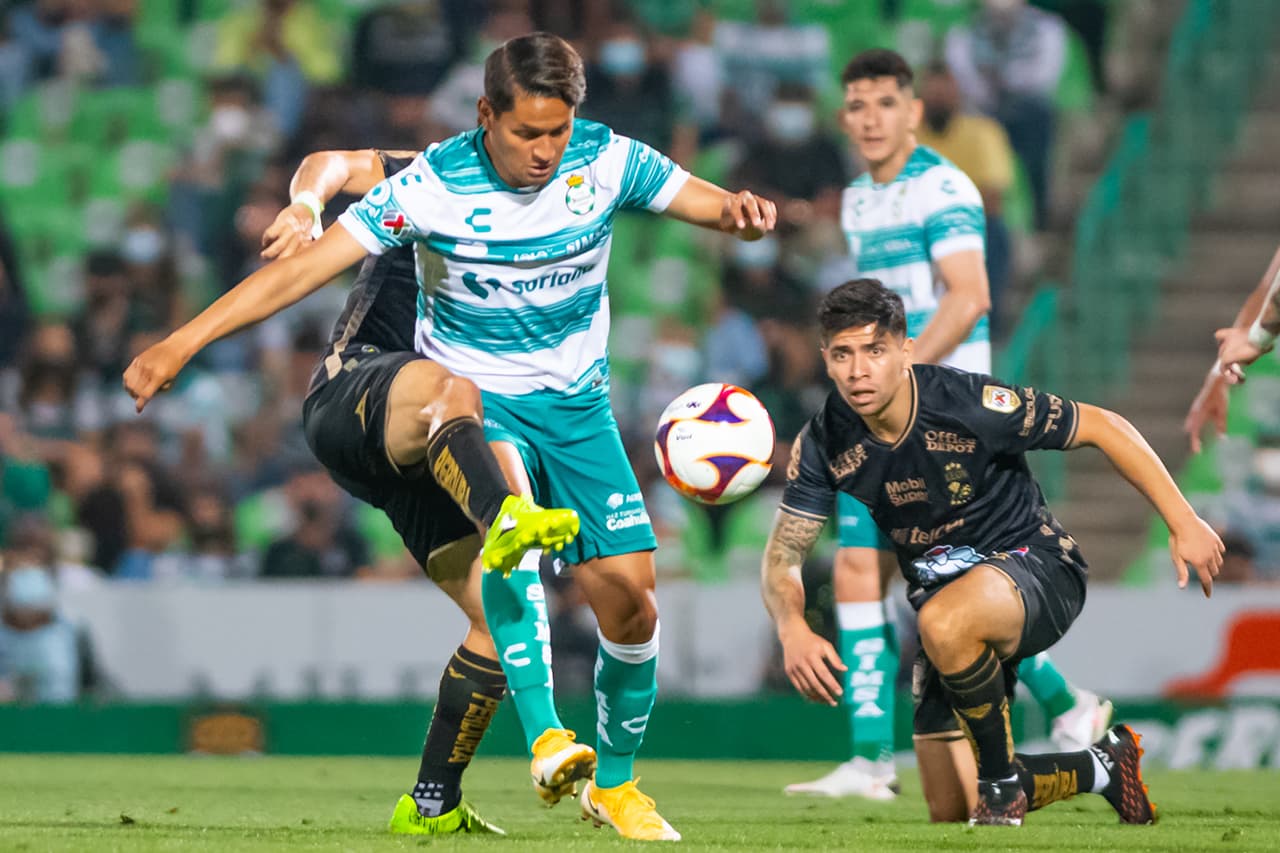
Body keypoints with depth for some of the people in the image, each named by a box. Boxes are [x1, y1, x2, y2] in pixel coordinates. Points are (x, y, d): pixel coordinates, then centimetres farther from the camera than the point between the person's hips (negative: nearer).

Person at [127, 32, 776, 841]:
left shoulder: (607, 160, -10)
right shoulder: (435, 185, -18)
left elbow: (699, 199, -5)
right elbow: (307, 265, -20)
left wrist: (738, 210, -33)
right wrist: (182, 343, -25)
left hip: (577, 401, 3)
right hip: (473, 393, -3)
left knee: (629, 592, -5)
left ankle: (615, 783, 19)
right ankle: (546, 737, -39)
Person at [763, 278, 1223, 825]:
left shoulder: (970, 404, -23)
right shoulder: (825, 445, -11)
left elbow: (1103, 428, -13)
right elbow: (783, 554, -5)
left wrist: (1183, 523, -14)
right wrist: (793, 631, -27)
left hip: (1035, 569, -6)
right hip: (941, 590, 6)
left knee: (945, 623, -42)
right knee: (950, 811, 4)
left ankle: (1003, 778, -17)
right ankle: (1101, 768, 29)